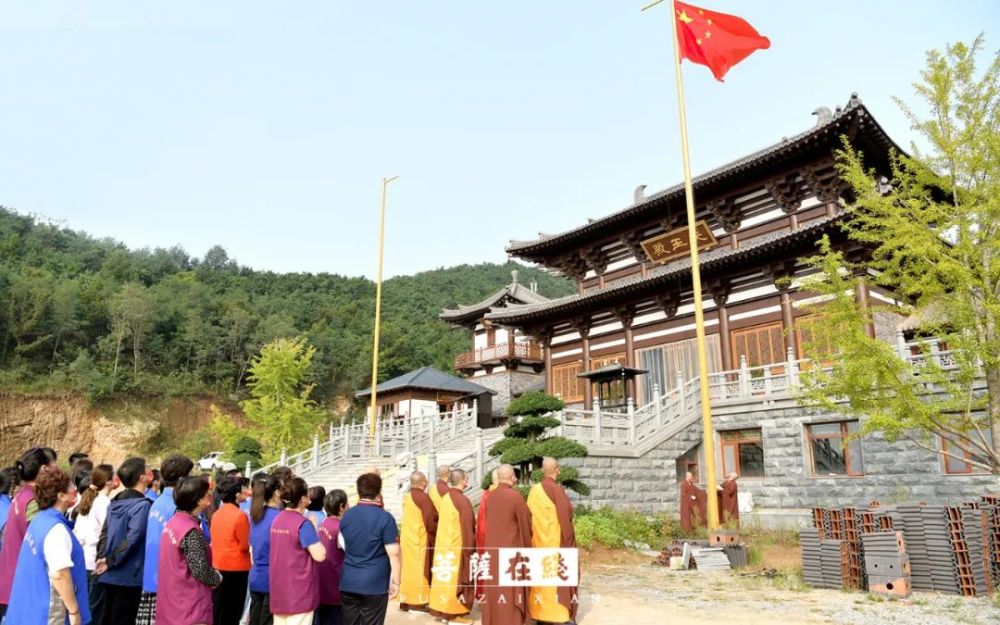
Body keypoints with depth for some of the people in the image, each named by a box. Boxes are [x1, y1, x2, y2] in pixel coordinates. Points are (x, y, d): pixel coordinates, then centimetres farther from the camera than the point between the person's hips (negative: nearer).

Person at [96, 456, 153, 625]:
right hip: (129, 575, -8)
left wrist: (102, 557, 4)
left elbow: (104, 532, 9)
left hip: (111, 574, 8)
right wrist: (111, 562, -14)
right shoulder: (142, 505, -19)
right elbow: (132, 539, -25)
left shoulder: (115, 502, 8)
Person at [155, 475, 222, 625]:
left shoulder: (173, 522, 5)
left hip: (171, 602, 9)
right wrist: (218, 578, -3)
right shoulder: (192, 531, -21)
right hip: (190, 608, -9)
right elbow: (201, 572, -21)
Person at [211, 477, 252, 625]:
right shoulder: (239, 515, -18)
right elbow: (245, 545, -13)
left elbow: (217, 540, 13)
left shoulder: (216, 514, 4)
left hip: (218, 566, 7)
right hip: (236, 568, -7)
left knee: (218, 611, 17)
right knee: (232, 613, 5)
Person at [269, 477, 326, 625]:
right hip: (299, 591, -8)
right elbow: (320, 555, -20)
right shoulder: (302, 523, -18)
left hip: (279, 590, 8)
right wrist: (314, 532, -7)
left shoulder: (277, 520, 7)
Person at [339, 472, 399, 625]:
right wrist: (395, 581, -6)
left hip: (348, 583, 5)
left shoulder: (346, 516, 4)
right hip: (374, 585, -5)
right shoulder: (385, 518, -13)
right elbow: (393, 553, -15)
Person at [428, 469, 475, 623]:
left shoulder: (444, 498, 5)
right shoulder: (463, 500, -18)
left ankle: (441, 609, 21)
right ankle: (455, 613, 8)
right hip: (458, 546, -8)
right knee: (458, 578, 2)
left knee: (445, 577, 15)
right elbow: (467, 528, -16)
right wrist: (471, 547, -7)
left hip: (443, 545, 8)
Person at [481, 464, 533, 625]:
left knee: (493, 588, 15)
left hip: (492, 549, 5)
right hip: (511, 549, -5)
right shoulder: (515, 497, -17)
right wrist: (527, 548, 7)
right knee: (510, 589, 4)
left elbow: (485, 524, 8)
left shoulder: (490, 497, -2)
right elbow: (525, 525, -8)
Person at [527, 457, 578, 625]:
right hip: (556, 540, -6)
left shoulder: (533, 490, 2)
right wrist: (569, 539, -5)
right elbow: (565, 516, -15)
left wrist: (534, 537, 15)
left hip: (538, 540, 6)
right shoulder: (556, 489, -16)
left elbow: (529, 517, 7)